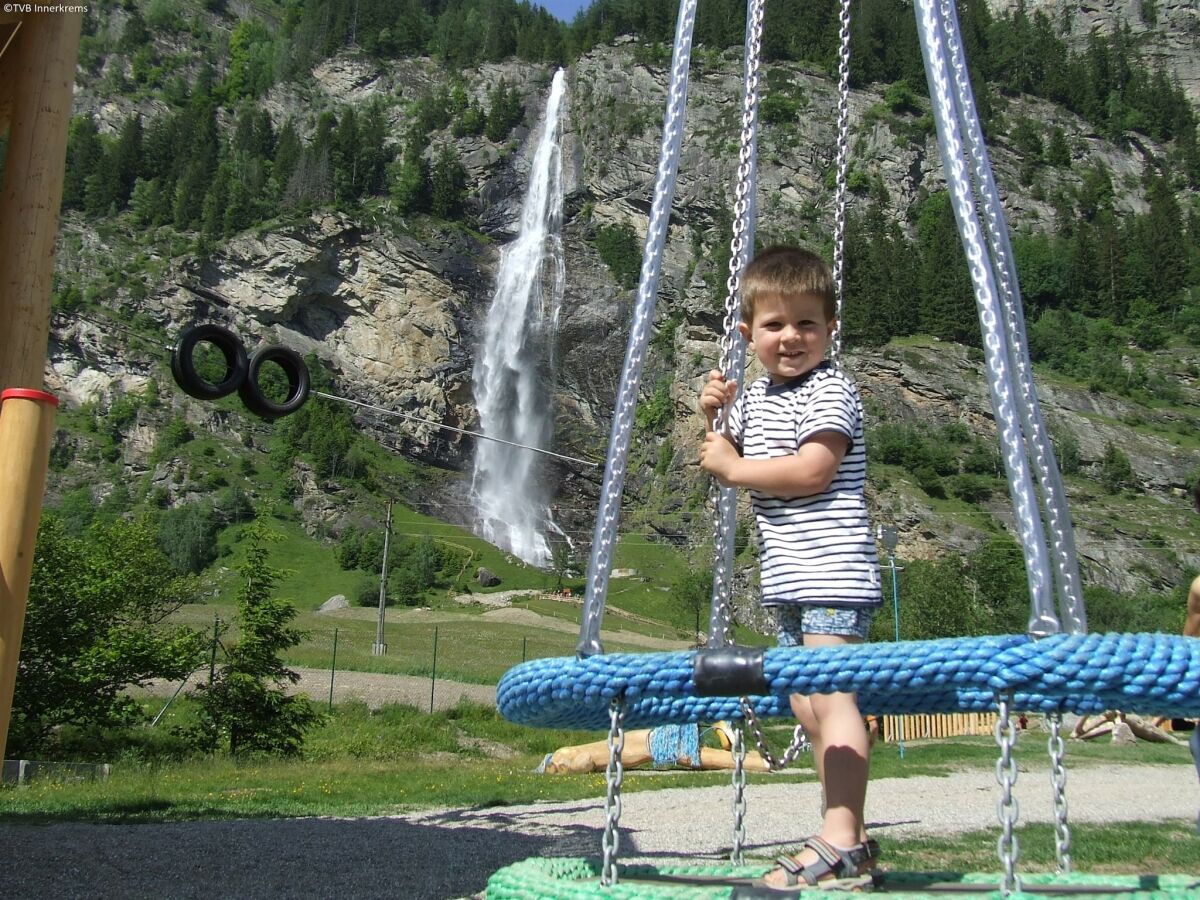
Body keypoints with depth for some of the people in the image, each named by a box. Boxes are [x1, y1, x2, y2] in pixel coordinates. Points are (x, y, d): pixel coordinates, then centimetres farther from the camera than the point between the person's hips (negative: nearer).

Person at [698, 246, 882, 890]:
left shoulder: (830, 390, -8)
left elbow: (811, 472, -21)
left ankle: (838, 843, -18)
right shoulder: (753, 398, 17)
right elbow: (717, 459, 26)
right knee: (806, 705, 10)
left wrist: (735, 468, -11)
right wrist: (711, 413, 8)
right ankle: (851, 840, 18)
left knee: (830, 695, -17)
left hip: (832, 571, -9)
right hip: (786, 578, 10)